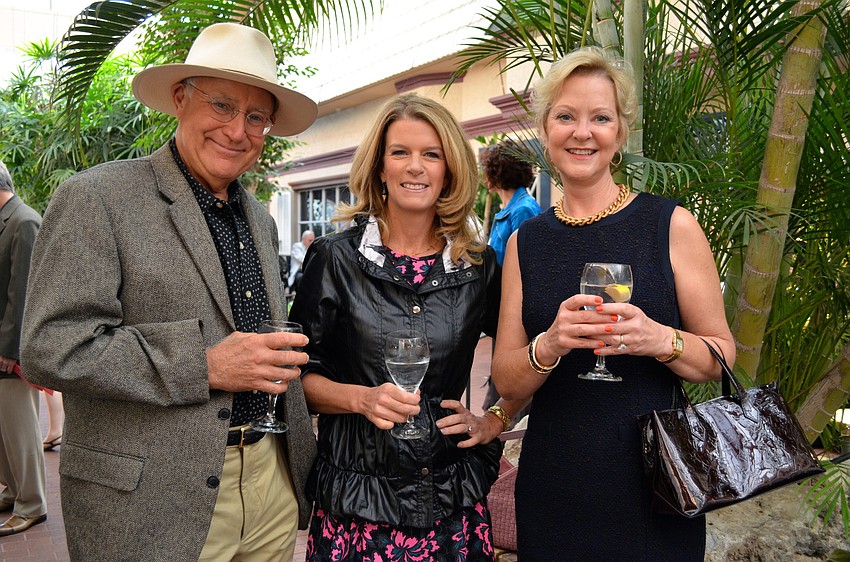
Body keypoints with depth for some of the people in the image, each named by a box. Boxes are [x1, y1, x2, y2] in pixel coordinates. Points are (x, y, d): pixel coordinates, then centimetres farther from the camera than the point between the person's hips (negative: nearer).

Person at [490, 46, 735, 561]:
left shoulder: (670, 224, -4)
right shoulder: (525, 242, 3)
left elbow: (722, 356, -2)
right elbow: (507, 381, 0)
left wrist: (661, 340, -22)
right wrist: (549, 345, -20)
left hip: (651, 480, -2)